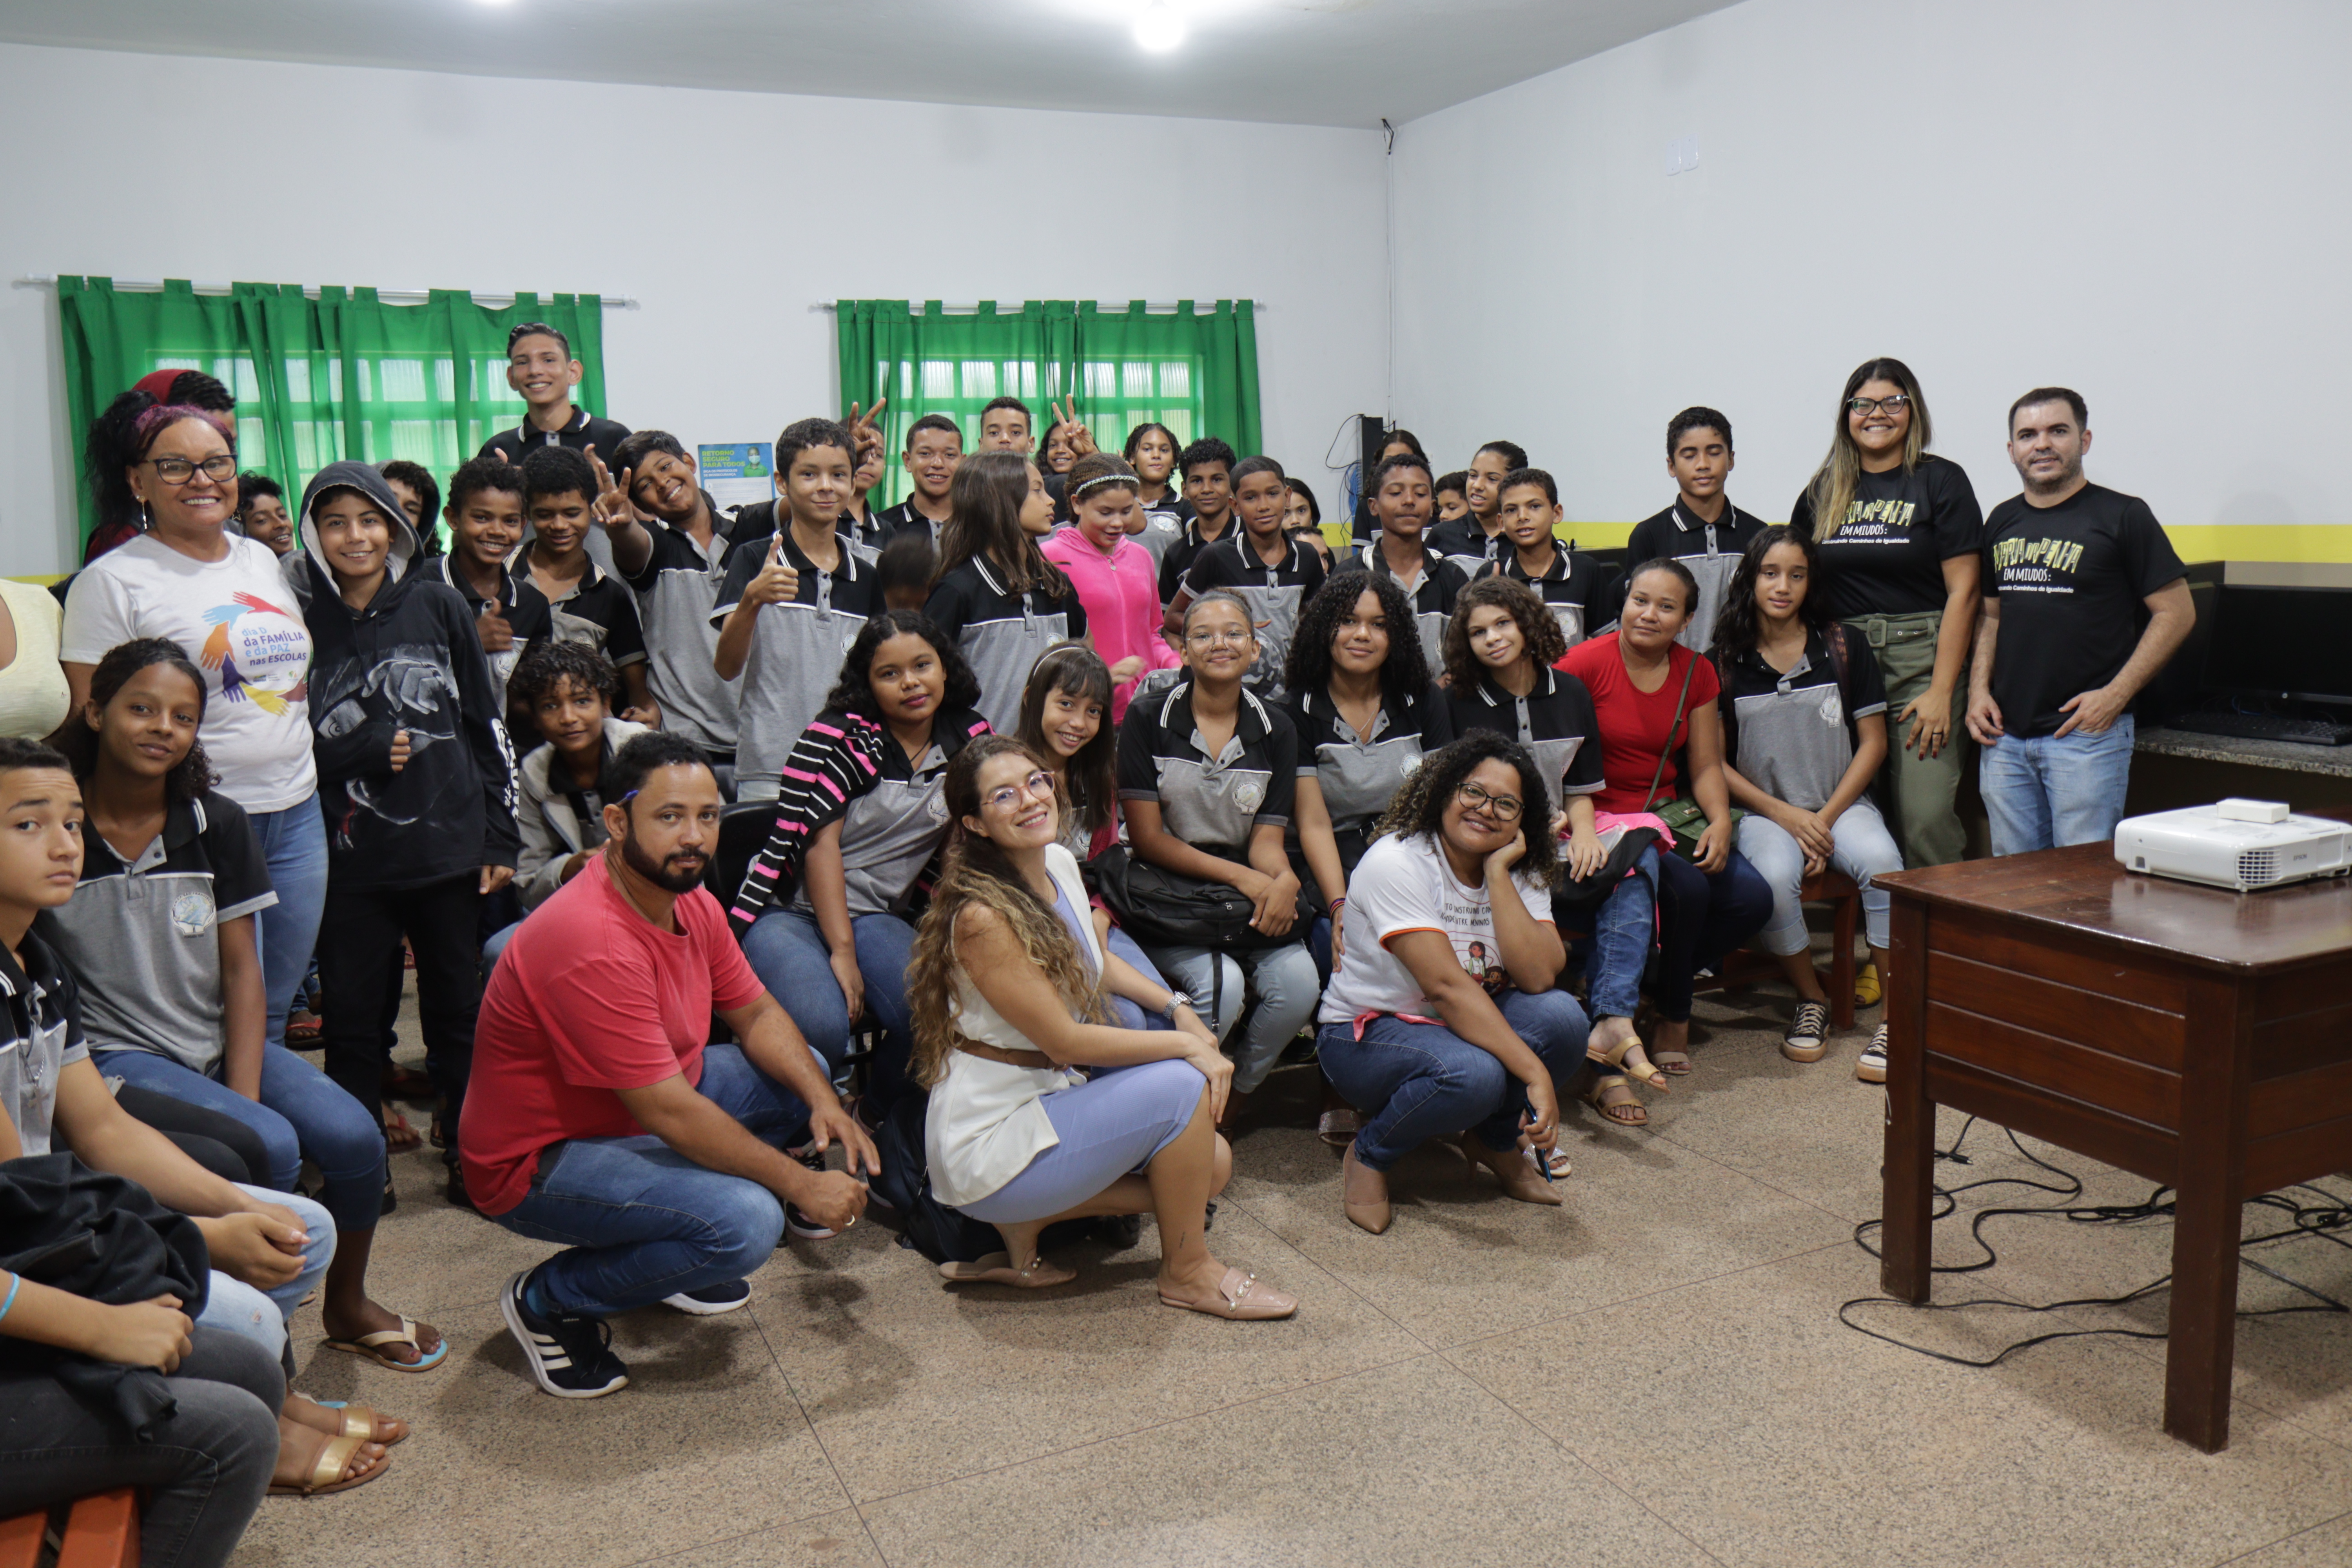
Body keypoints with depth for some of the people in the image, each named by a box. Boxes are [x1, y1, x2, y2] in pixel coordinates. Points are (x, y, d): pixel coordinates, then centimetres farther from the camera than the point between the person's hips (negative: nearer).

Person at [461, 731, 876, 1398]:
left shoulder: (690, 901, -2)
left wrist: (823, 1101, -10)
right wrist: (803, 1185, -23)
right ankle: (548, 1301, -3)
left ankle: (668, 1244, 15)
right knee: (746, 1222, -27)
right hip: (539, 1164, -9)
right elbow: (669, 1113, -30)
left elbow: (756, 1014, 8)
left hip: (639, 1109, 9)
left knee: (802, 1081, 7)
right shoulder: (592, 942, -31)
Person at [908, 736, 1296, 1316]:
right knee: (1181, 1086, -18)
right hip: (987, 1144, -9)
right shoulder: (982, 916, -25)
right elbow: (1066, 1041, -22)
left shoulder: (1060, 865, 2)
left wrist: (1178, 1007, 7)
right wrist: (1186, 1045, -16)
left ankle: (1028, 1221, 9)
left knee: (1211, 1165, 2)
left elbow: (1095, 962, 21)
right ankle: (1187, 1273, 2)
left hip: (1047, 1097, 9)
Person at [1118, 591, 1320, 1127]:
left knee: (1298, 982, -23)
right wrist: (1241, 877, -16)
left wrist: (1283, 879, -23)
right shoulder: (1148, 720, -4)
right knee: (1221, 983, -30)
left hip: (1250, 890, 4)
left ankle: (1233, 1103, 4)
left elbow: (1266, 838, 2)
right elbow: (1147, 838, -7)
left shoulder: (1276, 729, 5)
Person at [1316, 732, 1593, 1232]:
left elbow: (1539, 977, -20)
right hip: (1369, 1032, -6)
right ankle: (1369, 1156, -5)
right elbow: (1446, 986, -30)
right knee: (1473, 1075, -37)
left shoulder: (1522, 873, -2)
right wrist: (1534, 1073, -35)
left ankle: (1495, 1142, 5)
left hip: (1467, 1023, 6)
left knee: (1562, 1017, -24)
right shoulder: (1397, 861, -21)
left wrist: (1498, 873, -22)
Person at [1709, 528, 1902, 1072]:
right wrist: (1784, 815, -10)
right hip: (1763, 810, -1)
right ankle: (1811, 1001, -8)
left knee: (1881, 863, -32)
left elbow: (1873, 742, 4)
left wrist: (1827, 818, -9)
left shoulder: (1843, 647, 6)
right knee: (1774, 876, -33)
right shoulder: (1723, 662, 2)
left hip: (1841, 804, 1)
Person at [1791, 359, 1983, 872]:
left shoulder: (1941, 481, 3)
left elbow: (1962, 591, -3)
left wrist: (1941, 692, -10)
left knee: (1926, 818, -12)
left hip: (1921, 657, -3)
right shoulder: (1823, 492, 14)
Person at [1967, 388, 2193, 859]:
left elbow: (2176, 613, -3)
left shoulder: (2123, 516, -2)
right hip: (2005, 735, 5)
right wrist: (1979, 689, 5)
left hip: (2087, 733, -5)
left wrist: (2115, 695, -12)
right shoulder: (2002, 521, 14)